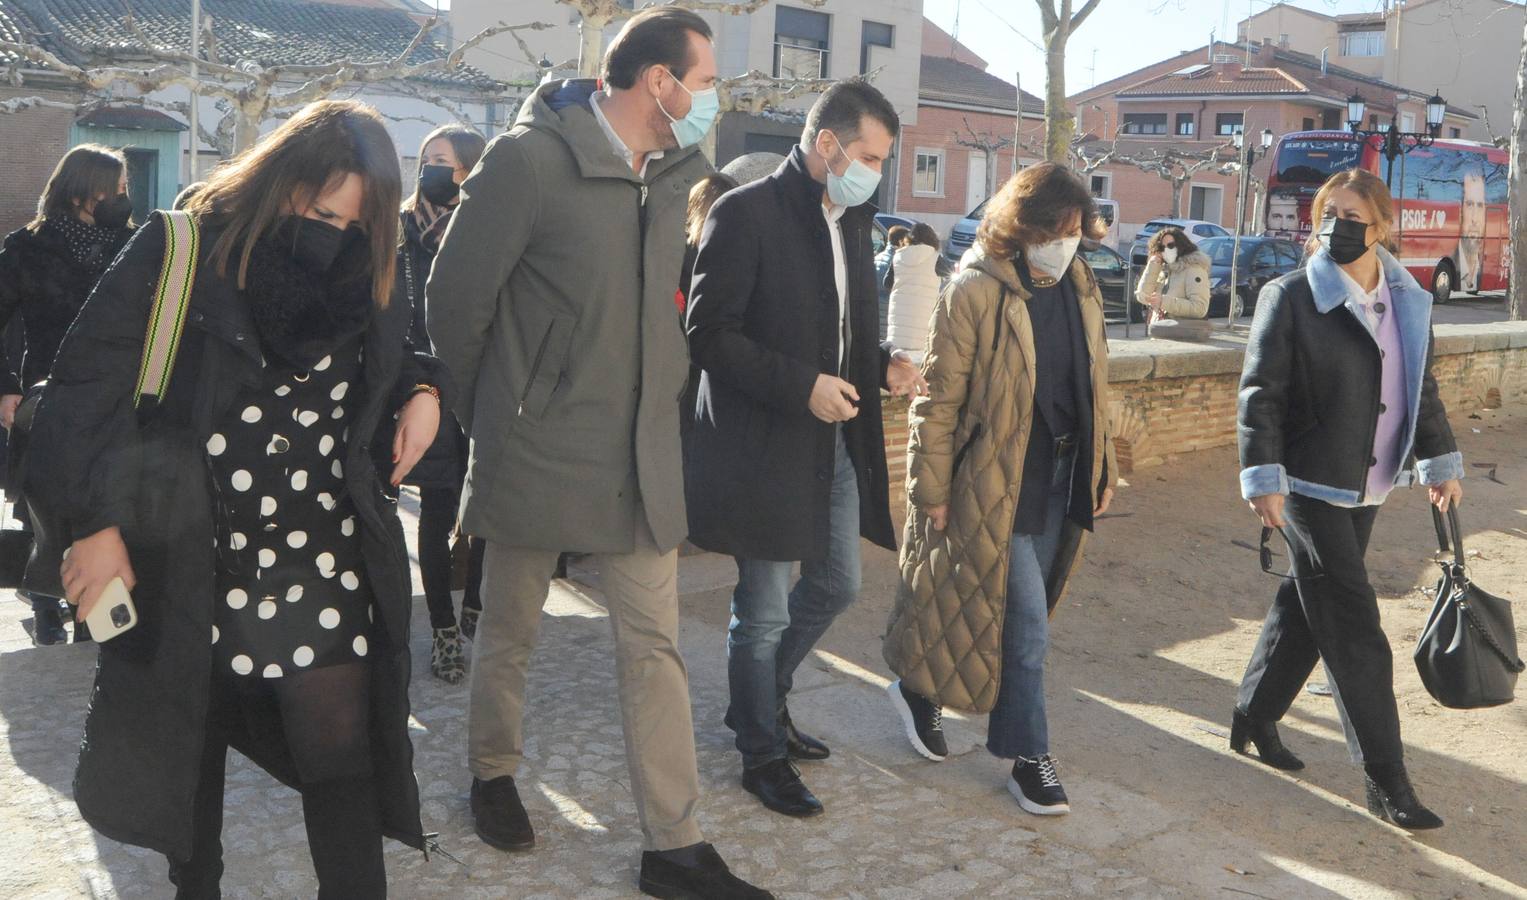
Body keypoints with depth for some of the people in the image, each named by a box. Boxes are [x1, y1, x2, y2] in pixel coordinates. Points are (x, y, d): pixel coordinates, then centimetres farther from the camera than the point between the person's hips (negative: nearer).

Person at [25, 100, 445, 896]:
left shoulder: (360, 280, 3)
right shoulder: (178, 252, -8)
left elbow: (388, 363, 21)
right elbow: (89, 381, -9)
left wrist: (423, 390, -3)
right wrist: (92, 518, -13)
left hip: (321, 567, 2)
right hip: (184, 562, -1)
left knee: (344, 761, -1)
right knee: (188, 750, 17)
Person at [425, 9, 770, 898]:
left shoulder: (673, 171, 5)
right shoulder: (529, 159, -15)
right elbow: (457, 297, -8)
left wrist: (662, 396, 12)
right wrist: (498, 408, 2)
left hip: (643, 458, 5)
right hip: (535, 455, -5)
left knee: (655, 645, 5)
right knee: (511, 631, 14)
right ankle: (494, 773, 40)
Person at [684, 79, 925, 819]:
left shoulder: (850, 220, 10)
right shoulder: (746, 215, -15)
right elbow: (708, 334, -18)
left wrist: (883, 367, 0)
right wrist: (802, 387, -24)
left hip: (835, 443, 8)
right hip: (764, 448, -8)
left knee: (837, 586, 19)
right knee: (764, 612, 5)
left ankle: (763, 699, 41)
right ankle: (763, 754, 25)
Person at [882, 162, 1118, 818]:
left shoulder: (1080, 288, 7)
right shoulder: (975, 293, -15)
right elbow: (938, 401, -13)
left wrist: (1102, 469, 15)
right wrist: (931, 493, -13)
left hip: (1060, 484, 7)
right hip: (998, 485, -7)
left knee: (1018, 617, 16)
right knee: (1026, 624, -1)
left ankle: (921, 690, 35)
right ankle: (1028, 753, 15)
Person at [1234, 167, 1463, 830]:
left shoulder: (1409, 302, 7)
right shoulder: (1290, 298, -11)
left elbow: (1422, 388, 17)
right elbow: (1260, 394, -12)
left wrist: (1441, 460, 17)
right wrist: (1264, 477, -18)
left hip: (1367, 489, 6)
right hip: (1311, 487, -6)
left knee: (1307, 608, 14)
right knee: (1354, 628, -5)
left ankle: (1254, 718, 32)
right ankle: (1385, 780, 3)